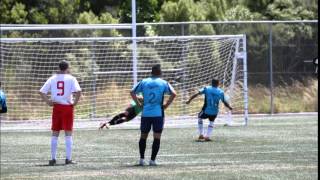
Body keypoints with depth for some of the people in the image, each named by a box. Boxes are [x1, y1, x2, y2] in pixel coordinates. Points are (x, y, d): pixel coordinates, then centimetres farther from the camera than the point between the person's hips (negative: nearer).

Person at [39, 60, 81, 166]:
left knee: (55, 133, 10)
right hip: (68, 107, -3)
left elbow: (42, 92, 0)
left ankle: (53, 159, 10)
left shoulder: (52, 79, 6)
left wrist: (48, 102, 0)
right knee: (68, 133, 3)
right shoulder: (71, 79, -4)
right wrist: (75, 102, -8)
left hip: (56, 107, 3)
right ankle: (68, 158, -1)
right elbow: (78, 91, -18)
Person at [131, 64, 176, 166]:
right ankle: (152, 160, -3)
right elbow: (173, 94, -9)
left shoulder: (144, 82, 8)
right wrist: (166, 105, -1)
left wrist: (139, 104, 10)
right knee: (157, 137, 3)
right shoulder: (163, 83, 1)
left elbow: (132, 92, 7)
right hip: (158, 114, -2)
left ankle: (141, 159, 10)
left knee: (143, 137, 14)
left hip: (145, 113, 2)